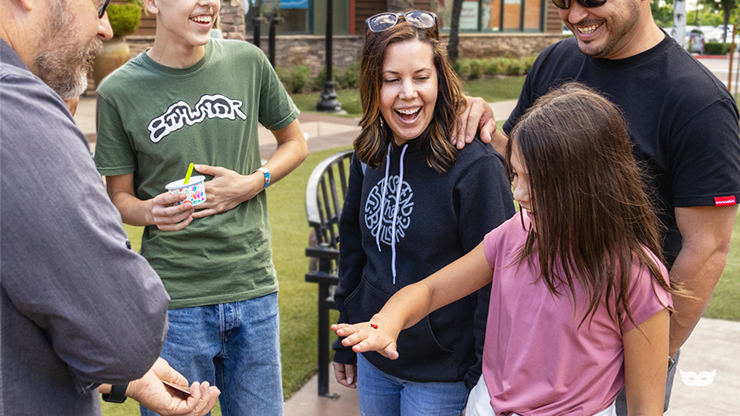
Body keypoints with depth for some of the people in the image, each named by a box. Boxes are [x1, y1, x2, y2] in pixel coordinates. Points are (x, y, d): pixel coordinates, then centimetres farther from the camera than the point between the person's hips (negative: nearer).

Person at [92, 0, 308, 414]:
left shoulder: (248, 61, 1)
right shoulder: (119, 91, -5)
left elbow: (296, 143, 13)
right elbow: (119, 197, 4)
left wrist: (250, 184, -5)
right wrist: (151, 212, -19)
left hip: (253, 289, 3)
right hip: (174, 300, -2)